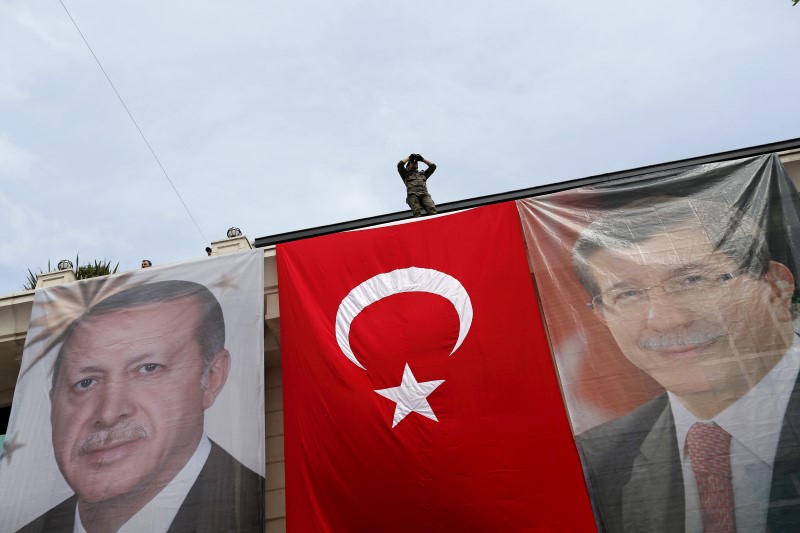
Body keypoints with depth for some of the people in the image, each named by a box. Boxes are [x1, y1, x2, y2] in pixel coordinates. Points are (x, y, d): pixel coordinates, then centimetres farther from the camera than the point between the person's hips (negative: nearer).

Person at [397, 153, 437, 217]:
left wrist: (422, 159, 34)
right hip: (412, 194, -2)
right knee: (417, 213, -29)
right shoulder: (406, 174, 31)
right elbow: (400, 164, 17)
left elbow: (433, 166, 35)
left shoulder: (423, 174, 40)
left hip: (424, 194, 2)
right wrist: (409, 157, 29)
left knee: (432, 210, -29)